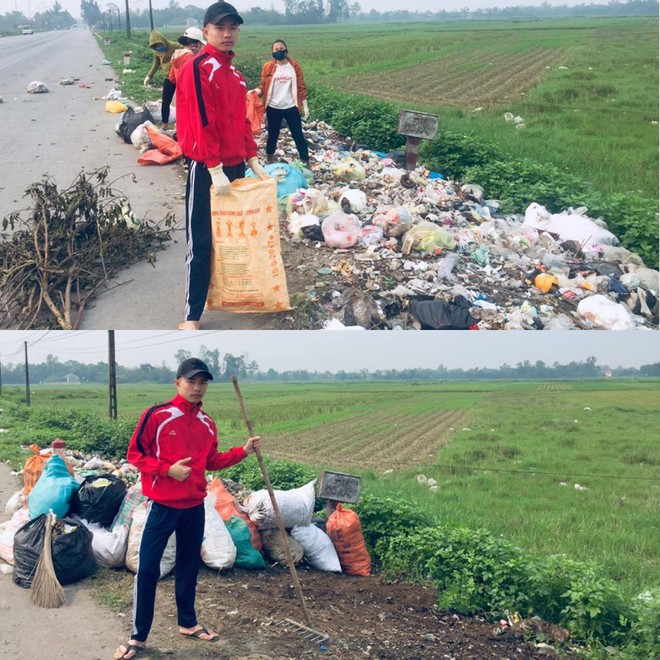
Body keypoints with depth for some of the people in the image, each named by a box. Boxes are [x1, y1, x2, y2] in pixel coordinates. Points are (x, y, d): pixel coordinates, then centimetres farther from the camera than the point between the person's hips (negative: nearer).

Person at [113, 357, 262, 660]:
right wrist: (168, 469, -20)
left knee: (189, 566, 16)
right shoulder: (156, 415, -12)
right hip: (162, 505, -5)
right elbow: (134, 454, -9)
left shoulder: (207, 424, 6)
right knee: (148, 569, -2)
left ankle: (188, 623, 31)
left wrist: (243, 451, 5)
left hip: (194, 506, 5)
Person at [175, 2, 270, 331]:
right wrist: (215, 170, -21)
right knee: (202, 243, -4)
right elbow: (202, 122, -18)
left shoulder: (235, 74, 14)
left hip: (235, 166, 8)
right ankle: (192, 317, 1)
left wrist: (253, 161, 9)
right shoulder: (197, 68, -12)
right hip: (205, 169, -8)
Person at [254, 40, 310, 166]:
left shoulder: (294, 66, 0)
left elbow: (301, 87, 3)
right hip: (273, 108, 0)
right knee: (272, 136, 11)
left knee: (298, 136, 3)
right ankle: (269, 163, 25)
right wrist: (255, 92, -21)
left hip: (291, 108, 0)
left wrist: (305, 106, 1)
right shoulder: (268, 67, -1)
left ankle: (306, 164, 11)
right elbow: (263, 87, 0)